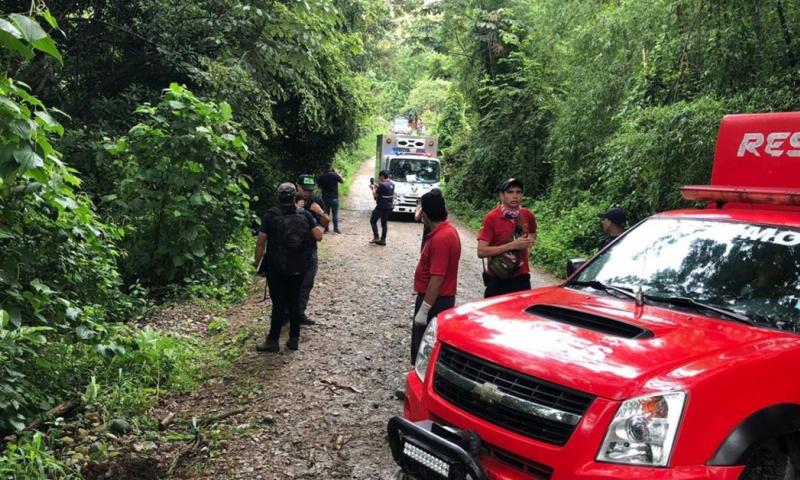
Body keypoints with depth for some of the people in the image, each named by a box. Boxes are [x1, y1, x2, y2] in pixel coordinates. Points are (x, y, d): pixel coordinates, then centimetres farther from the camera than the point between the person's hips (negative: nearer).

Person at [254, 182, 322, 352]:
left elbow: (260, 243, -9)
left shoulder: (271, 215, -8)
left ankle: (273, 341, 8)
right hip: (298, 268, 3)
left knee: (279, 304, 2)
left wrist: (257, 263, 2)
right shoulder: (305, 214, -1)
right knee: (294, 302, 12)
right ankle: (294, 339, 18)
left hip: (276, 268, -3)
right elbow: (318, 236, -3)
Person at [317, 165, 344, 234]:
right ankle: (336, 229, 0)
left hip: (325, 197, 3)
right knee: (335, 213, 2)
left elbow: (320, 187, 9)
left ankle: (325, 228, 11)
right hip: (334, 197, -3)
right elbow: (342, 181, 4)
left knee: (326, 213, 11)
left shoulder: (320, 177, 1)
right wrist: (337, 173, 10)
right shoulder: (334, 175, -10)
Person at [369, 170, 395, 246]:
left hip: (381, 207, -8)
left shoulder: (382, 185, -18)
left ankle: (376, 237, 0)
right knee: (384, 223, 13)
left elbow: (376, 195, -12)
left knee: (373, 221, 6)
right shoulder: (392, 184, 7)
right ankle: (383, 239, 14)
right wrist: (377, 187, 17)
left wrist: (373, 188, 4)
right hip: (389, 207, 8)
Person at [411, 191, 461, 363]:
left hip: (435, 301, -10)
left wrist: (423, 310, -22)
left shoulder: (440, 238, -25)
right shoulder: (448, 230, 6)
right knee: (421, 342, 20)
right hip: (441, 298, 10)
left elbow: (437, 279, -26)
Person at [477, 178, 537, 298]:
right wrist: (512, 245, -20)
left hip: (521, 278, 4)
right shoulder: (491, 218, -11)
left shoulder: (528, 215, 3)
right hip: (497, 279, -4)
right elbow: (481, 251, -17)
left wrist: (527, 247, 5)